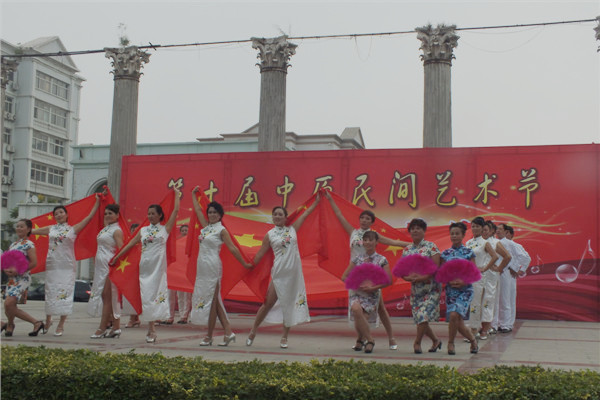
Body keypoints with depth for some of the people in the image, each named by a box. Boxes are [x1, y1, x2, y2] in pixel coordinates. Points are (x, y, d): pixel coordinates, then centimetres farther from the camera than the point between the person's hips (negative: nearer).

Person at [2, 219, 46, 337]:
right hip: (11, 278, 8)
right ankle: (36, 323, 11)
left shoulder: (28, 244, -6)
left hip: (22, 278, -8)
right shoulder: (13, 245, 17)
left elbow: (34, 263, -14)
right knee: (11, 307, 3)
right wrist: (6, 270, -4)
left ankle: (10, 325, 9)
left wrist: (17, 272, -19)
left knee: (8, 303, -20)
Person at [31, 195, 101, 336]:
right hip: (52, 265, 2)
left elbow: (90, 216, 4)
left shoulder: (73, 229, 6)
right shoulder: (50, 229, 12)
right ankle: (48, 319, 23)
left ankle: (61, 325, -1)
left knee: (65, 292, -5)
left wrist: (97, 201, 3)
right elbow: (31, 231, 20)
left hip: (67, 265, -2)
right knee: (50, 291, 4)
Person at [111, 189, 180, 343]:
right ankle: (151, 330, 5)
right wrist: (116, 257, 18)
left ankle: (151, 331, -2)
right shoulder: (143, 230, 14)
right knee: (146, 296, -1)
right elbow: (130, 244, 19)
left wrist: (177, 194, 6)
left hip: (158, 266, -3)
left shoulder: (165, 229, 5)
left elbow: (176, 211, 1)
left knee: (156, 293, -6)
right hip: (145, 267, 3)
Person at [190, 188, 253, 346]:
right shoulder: (206, 227, 15)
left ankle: (209, 336, 2)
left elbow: (232, 248, -2)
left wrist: (244, 263, 0)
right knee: (215, 301, 7)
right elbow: (198, 210, 26)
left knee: (211, 300, -3)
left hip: (213, 267, -7)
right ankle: (228, 332, 10)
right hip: (202, 266, 7)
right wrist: (193, 195, 35)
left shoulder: (221, 230, -4)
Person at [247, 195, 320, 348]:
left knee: (290, 304, 5)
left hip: (294, 272, 3)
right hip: (279, 273, -3)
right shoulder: (270, 235, 3)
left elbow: (306, 213, 15)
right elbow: (260, 254, 7)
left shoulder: (292, 229, 10)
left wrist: (317, 201, 18)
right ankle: (253, 331, 12)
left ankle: (284, 337, 13)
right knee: (268, 303, -3)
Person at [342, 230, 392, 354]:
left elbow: (389, 280, -2)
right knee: (356, 309, -30)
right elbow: (344, 276, 9)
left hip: (372, 295, -1)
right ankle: (370, 340, -11)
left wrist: (373, 287, -13)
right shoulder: (357, 259, 8)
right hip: (357, 293, 1)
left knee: (361, 319, -22)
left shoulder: (381, 260, 4)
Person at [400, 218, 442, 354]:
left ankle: (417, 343, 2)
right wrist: (409, 278, -13)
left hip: (431, 288, -5)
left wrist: (421, 278, -22)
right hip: (415, 289, 5)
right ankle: (436, 340, 28)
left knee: (423, 315, -15)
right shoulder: (407, 250, 9)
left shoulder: (431, 246, -5)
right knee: (419, 318, 7)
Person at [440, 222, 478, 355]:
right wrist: (450, 281, -12)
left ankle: (450, 343, -3)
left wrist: (463, 282, -16)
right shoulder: (445, 253, 8)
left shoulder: (469, 253, 3)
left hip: (465, 290, -3)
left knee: (454, 314, -24)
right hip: (450, 289, 3)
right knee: (458, 323, -1)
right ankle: (473, 339, 27)